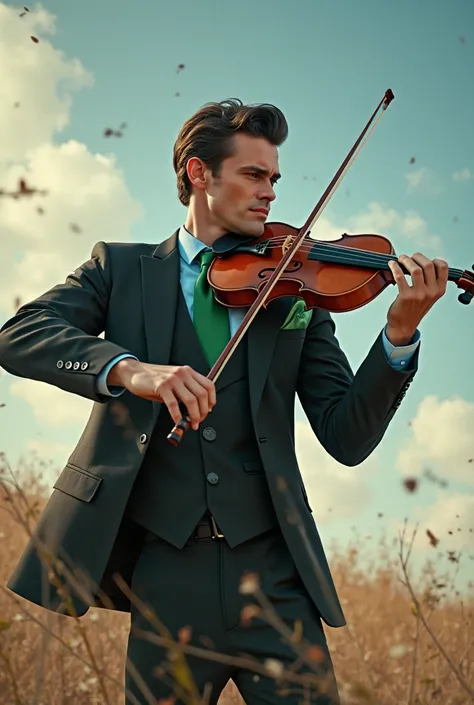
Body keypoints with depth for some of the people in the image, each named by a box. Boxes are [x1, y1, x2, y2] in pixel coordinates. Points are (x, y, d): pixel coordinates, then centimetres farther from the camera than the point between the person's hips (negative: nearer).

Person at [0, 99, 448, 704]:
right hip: (165, 574, -1)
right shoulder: (122, 267, 10)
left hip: (272, 574, 1)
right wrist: (127, 367, -24)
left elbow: (347, 437, 4)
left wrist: (401, 332, -12)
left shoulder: (295, 291, 11)